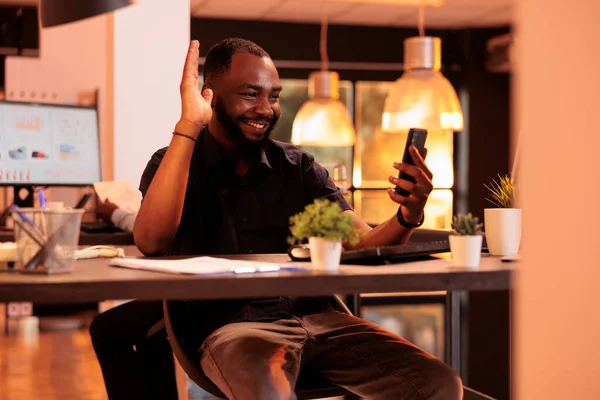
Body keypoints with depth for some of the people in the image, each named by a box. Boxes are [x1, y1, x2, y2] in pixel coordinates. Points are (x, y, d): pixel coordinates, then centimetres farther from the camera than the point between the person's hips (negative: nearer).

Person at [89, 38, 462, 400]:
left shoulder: (299, 166, 13)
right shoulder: (174, 164, 5)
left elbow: (362, 244, 3)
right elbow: (152, 242, -16)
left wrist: (407, 218, -21)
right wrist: (188, 124, -16)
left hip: (317, 317, 4)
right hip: (233, 326, -4)